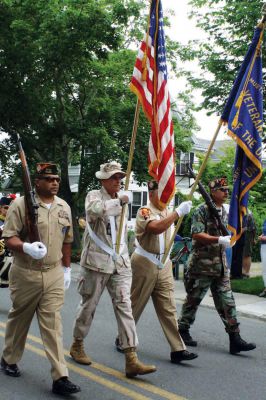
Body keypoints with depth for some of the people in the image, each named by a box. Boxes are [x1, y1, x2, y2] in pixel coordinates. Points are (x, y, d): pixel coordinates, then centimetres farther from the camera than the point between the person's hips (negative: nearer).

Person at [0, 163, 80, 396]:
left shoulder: (64, 207, 8)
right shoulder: (21, 204, -9)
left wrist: (66, 268, 15)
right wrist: (26, 247, -30)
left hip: (54, 274, 3)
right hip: (25, 274, -3)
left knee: (53, 323, 0)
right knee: (19, 319, 14)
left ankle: (60, 378, 1)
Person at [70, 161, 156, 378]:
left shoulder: (120, 199, 15)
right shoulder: (94, 196, -5)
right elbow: (95, 209, -31)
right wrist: (120, 201, -22)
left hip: (120, 262, 5)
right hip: (96, 261, -5)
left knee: (124, 306, -4)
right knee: (89, 305, 8)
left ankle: (131, 359, -6)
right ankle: (77, 345, 31)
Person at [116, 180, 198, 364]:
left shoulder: (167, 212, 13)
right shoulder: (144, 212, -12)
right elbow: (156, 227, -33)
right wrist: (178, 212, -32)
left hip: (164, 265, 7)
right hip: (145, 264, -6)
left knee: (168, 307, 2)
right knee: (136, 305, 6)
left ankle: (178, 349, 1)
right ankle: (123, 340, 25)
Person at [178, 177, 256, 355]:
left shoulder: (226, 211, 12)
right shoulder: (202, 210, -11)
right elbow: (197, 235, -20)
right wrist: (220, 240, -25)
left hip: (221, 265, 7)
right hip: (201, 264, -6)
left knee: (227, 301, 4)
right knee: (194, 299, 7)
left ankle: (235, 339, 6)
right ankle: (183, 330, 24)